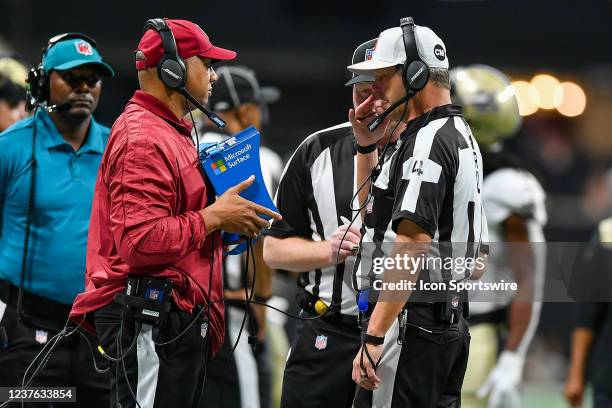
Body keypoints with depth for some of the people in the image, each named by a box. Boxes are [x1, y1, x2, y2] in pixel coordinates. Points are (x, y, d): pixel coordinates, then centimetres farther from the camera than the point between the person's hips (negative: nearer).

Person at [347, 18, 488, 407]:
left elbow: (412, 245, -24)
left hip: (410, 327, -11)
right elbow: (374, 211, 31)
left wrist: (374, 337, -26)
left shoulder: (427, 143, -14)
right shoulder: (460, 135, 19)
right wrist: (367, 145, 18)